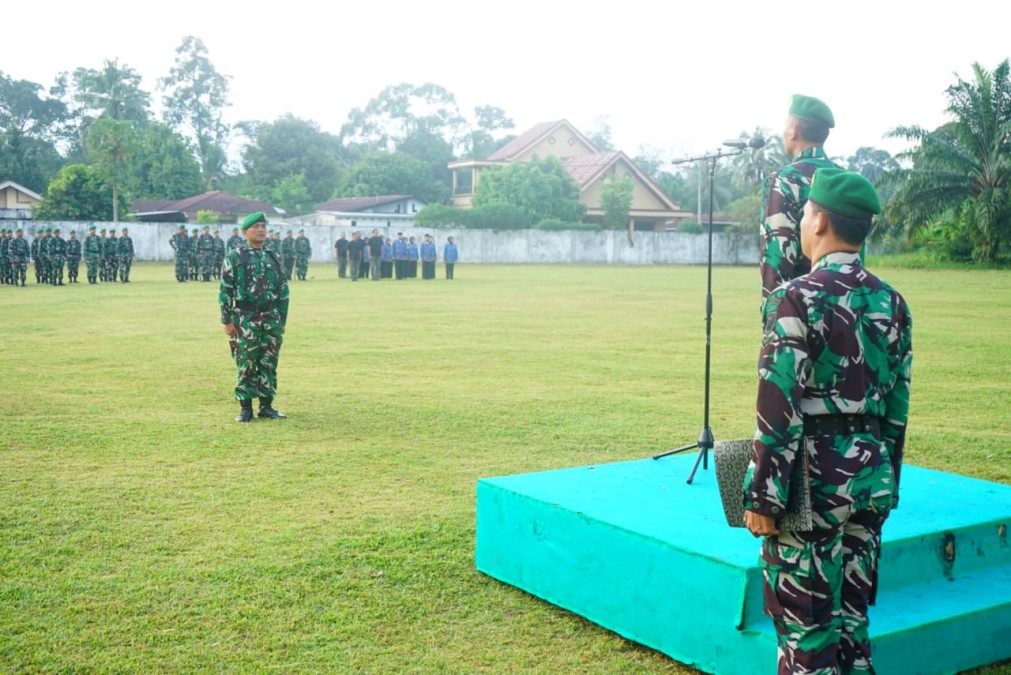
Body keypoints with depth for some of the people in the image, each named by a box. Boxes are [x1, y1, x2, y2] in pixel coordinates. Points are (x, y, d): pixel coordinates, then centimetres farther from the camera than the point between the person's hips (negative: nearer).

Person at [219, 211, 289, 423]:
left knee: (269, 365, 6)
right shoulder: (234, 258, 0)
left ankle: (266, 406, 15)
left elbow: (283, 291, 14)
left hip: (272, 321, 4)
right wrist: (227, 321, -7)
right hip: (245, 320, -4)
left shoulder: (274, 258, 12)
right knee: (245, 366, 0)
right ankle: (245, 408, 8)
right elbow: (225, 291, -2)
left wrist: (282, 320, 10)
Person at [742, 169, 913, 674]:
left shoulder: (796, 298, -15)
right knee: (852, 620, 18)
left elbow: (779, 409, -18)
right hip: (871, 478, 7)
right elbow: (897, 409, 11)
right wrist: (884, 484, 20)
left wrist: (761, 498, -12)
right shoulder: (891, 303, 6)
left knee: (805, 628, 4)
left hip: (813, 482, -7)